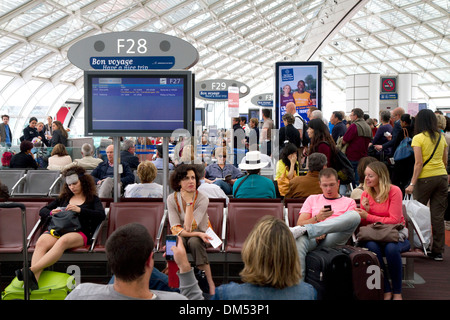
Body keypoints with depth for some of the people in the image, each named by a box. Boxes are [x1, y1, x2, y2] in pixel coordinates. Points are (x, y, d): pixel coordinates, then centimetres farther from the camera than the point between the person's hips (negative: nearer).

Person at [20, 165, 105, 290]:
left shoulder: (93, 199, 21)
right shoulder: (63, 197, 32)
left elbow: (101, 215, 1)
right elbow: (42, 211, 32)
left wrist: (80, 210, -9)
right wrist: (51, 213, 8)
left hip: (79, 232, -3)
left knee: (62, 241, -40)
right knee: (41, 243, -33)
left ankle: (31, 270, -55)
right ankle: (34, 280, -53)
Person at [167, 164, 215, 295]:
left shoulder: (202, 199, -15)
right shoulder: (172, 199, -9)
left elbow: (189, 227, -26)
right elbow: (175, 228, -16)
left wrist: (189, 202, -27)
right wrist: (197, 234, -29)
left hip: (199, 236, -1)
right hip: (181, 235, 1)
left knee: (194, 242, -35)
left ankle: (210, 284, -26)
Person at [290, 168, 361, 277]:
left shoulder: (349, 202, 23)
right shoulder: (312, 199, 28)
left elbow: (347, 227, 10)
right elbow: (299, 223, 16)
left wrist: (325, 233, -9)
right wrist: (317, 218, -5)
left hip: (334, 239, 0)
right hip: (313, 239, 0)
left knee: (354, 215, -29)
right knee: (299, 240, -38)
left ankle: (305, 230, -38)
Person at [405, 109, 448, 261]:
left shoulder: (418, 138, -7)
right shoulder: (441, 137, 9)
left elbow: (418, 163, -12)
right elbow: (445, 161, 14)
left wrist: (412, 183, -11)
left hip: (425, 178, -5)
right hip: (442, 176, 5)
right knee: (438, 215, 6)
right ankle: (438, 251, 9)